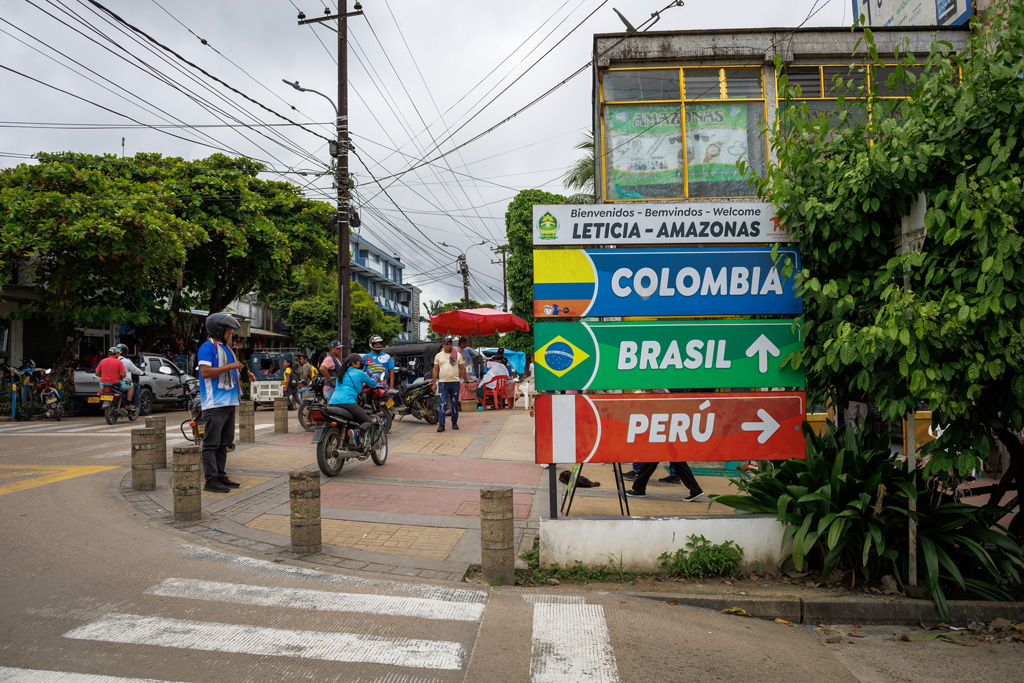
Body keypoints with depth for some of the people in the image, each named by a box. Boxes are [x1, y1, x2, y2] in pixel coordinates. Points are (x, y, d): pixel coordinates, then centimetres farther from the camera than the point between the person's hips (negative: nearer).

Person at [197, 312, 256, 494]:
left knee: (224, 443, 13)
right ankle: (211, 480, -4)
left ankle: (221, 476, 20)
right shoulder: (207, 347, -8)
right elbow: (205, 372, -20)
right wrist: (230, 366, -19)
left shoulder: (226, 348, 20)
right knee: (211, 444, -6)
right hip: (214, 404, -10)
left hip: (229, 402, 10)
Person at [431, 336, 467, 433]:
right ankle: (441, 424, -8)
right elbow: (435, 370, 8)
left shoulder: (458, 355, 7)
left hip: (455, 382, 1)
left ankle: (454, 423, 19)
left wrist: (465, 381, 7)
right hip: (442, 383, -1)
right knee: (442, 404, -8)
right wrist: (434, 383, 3)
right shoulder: (438, 356, 7)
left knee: (455, 404, 8)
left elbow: (462, 369, 10)